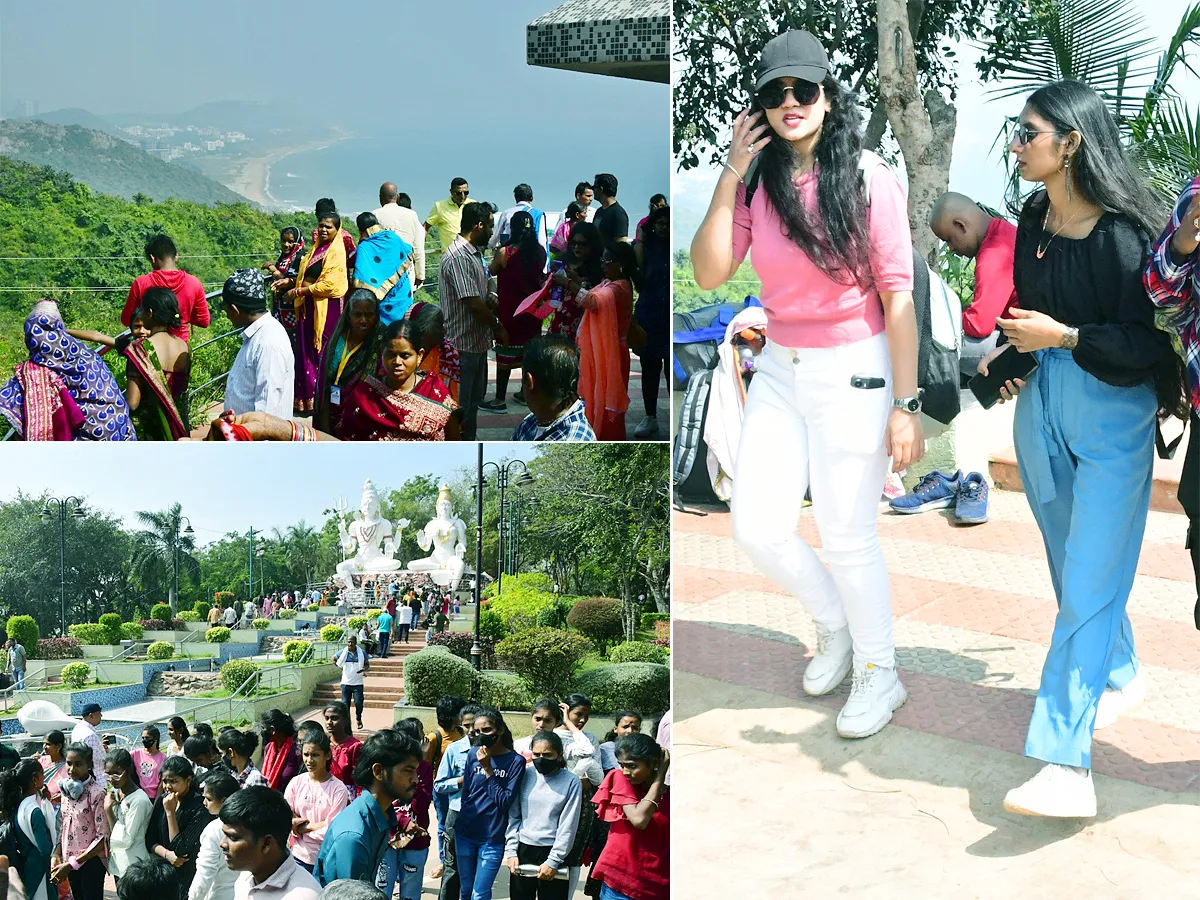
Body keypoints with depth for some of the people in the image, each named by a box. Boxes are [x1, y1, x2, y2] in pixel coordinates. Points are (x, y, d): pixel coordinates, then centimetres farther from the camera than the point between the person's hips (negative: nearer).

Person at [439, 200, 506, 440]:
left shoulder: (473, 253, 11)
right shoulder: (458, 256, -22)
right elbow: (473, 304, -25)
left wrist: (493, 326, 8)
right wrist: (498, 327, -11)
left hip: (477, 340, 10)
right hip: (462, 343, -10)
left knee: (475, 397, 20)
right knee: (460, 405, -1)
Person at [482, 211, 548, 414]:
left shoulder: (504, 253, -17)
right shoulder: (540, 252, -3)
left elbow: (491, 272, 2)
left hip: (509, 311, -5)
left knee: (505, 353, 0)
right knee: (529, 350, 15)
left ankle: (500, 400, 3)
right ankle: (526, 393, 26)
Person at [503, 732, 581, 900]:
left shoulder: (571, 782, -5)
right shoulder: (524, 776, 2)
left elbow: (568, 826, -7)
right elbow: (513, 816, 6)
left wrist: (553, 861, -10)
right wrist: (511, 851, -1)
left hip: (552, 852, -2)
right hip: (523, 850, 3)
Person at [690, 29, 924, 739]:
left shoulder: (869, 180, -10)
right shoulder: (758, 183, 2)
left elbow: (898, 296, -11)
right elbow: (710, 275, -7)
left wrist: (905, 405, -13)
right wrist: (730, 175, -11)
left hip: (852, 372, -5)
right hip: (779, 368, 5)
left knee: (847, 538, 2)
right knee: (757, 529, 5)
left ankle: (879, 673, 26)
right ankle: (835, 624, 34)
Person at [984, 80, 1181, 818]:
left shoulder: (1121, 232, -16)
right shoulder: (1035, 220, 5)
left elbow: (1149, 344, -16)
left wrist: (1065, 337, -22)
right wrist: (1010, 351, 2)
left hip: (1112, 414, -7)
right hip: (1042, 405, 7)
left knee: (1090, 584, -10)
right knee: (1075, 567, 19)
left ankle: (1067, 765, -12)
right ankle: (1120, 676, 44)